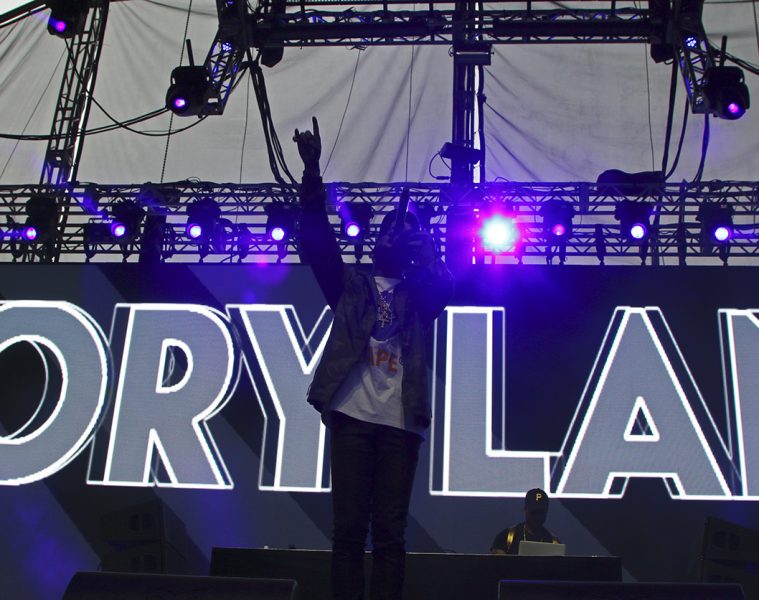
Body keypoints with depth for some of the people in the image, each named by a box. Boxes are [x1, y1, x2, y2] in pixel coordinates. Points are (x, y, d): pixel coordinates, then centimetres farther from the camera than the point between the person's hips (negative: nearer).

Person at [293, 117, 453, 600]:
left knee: (390, 532, 0)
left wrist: (427, 256, -18)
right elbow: (317, 239, 5)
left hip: (400, 420, 0)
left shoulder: (420, 295, 19)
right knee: (348, 527, -1)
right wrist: (312, 171, -4)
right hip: (352, 414, 0)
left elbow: (446, 283, -1)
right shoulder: (349, 285, 16)